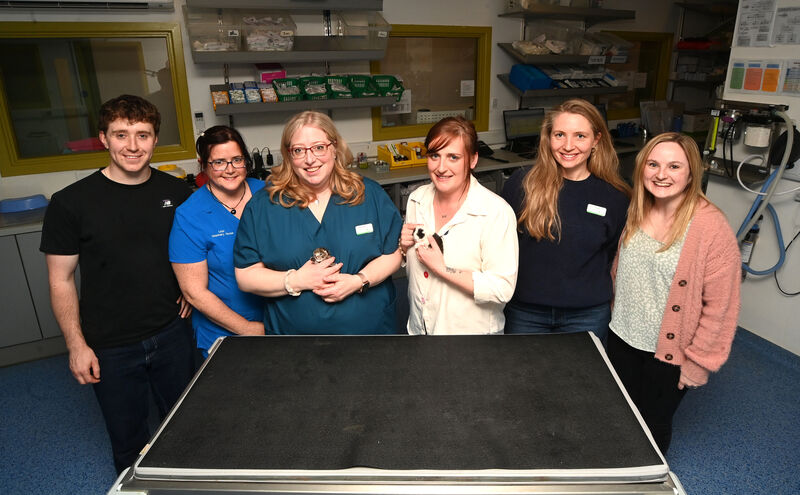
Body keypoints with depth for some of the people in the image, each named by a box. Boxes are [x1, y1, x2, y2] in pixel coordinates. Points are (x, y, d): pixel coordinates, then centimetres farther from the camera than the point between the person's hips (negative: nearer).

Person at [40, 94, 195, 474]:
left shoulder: (176, 192, -4)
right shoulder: (70, 203, -12)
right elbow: (61, 280, -5)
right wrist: (76, 345, -7)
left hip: (172, 333, 3)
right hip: (110, 347, -2)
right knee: (128, 441, 17)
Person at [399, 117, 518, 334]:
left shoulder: (496, 212, -21)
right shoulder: (417, 199, -3)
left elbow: (502, 289, -25)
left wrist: (441, 268, -25)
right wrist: (404, 247, -10)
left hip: (473, 330, -4)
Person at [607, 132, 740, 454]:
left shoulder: (712, 228, -21)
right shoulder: (636, 213, -3)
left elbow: (720, 306, -17)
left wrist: (698, 361, -13)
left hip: (669, 351, -5)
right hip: (622, 338, 5)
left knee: (653, 426, 14)